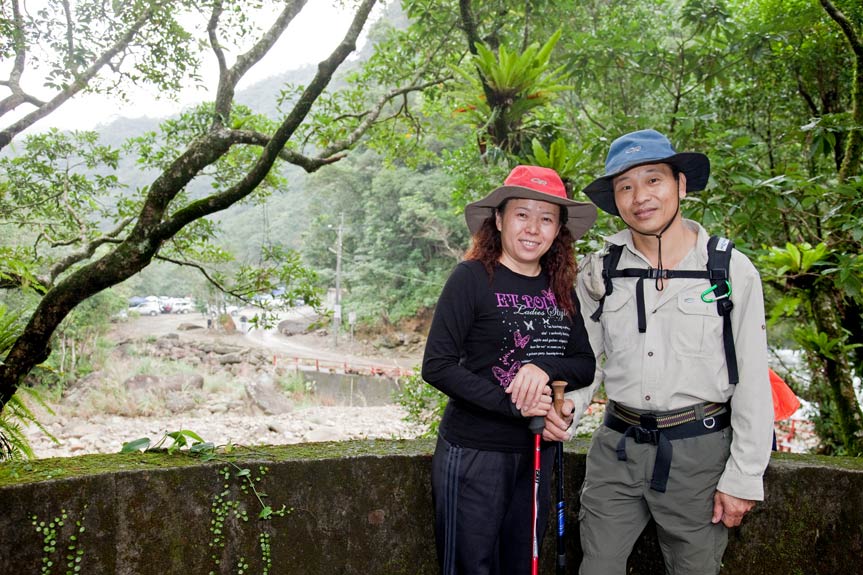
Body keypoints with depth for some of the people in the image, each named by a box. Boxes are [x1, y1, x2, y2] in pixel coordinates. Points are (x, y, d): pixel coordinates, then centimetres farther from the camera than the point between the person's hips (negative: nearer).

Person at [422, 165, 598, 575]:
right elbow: (437, 365, -16)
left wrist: (544, 367, -17)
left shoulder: (560, 290, 5)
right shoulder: (473, 277, -12)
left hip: (538, 452, 6)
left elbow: (586, 365, 4)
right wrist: (511, 404, -22)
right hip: (474, 452, -5)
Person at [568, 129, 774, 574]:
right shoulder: (599, 271, 1)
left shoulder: (731, 269, -6)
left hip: (698, 451, -2)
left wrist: (744, 478, -5)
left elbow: (753, 382, -5)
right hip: (617, 446, 2)